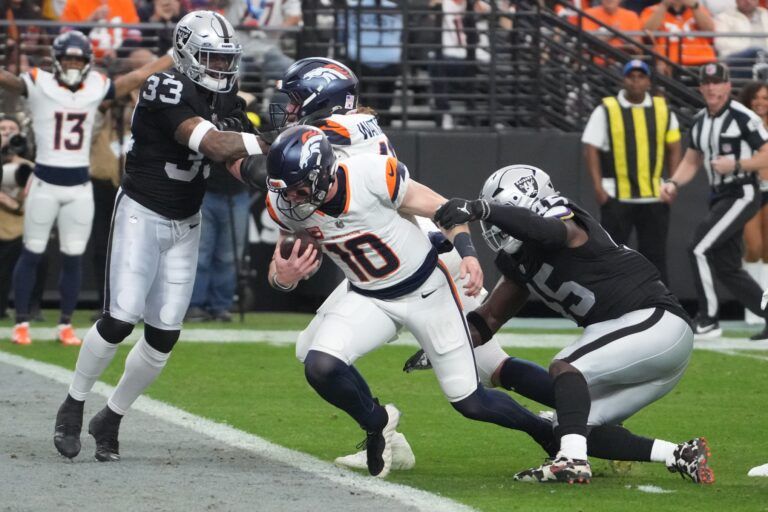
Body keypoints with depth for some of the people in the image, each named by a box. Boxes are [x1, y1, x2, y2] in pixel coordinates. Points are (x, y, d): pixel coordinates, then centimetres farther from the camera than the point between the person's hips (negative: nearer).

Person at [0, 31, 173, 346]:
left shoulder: (97, 87, 5)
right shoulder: (38, 85, -6)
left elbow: (139, 76, 9)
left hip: (79, 187, 3)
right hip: (45, 184, -3)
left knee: (73, 258, 6)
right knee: (32, 253, 1)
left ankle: (66, 325, 15)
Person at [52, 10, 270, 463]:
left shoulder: (226, 101, 4)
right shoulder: (168, 93, -21)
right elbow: (214, 146, -31)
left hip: (186, 224, 7)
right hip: (142, 215, -7)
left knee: (164, 335, 1)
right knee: (121, 319, -14)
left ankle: (111, 419, 17)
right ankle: (73, 407, 7)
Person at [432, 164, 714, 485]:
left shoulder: (567, 227, -12)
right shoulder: (521, 265, 15)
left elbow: (543, 229, -37)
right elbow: (491, 317, 21)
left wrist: (479, 209, -48)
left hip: (656, 321, -10)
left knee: (565, 366, -24)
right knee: (581, 429, 5)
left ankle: (572, 461, -38)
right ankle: (681, 456, 3)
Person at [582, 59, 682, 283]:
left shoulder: (663, 109, 8)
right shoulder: (606, 110, -2)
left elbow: (673, 147, 15)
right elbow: (591, 149, -3)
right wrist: (598, 187, -11)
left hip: (654, 196, 3)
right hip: (616, 196, -3)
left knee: (655, 254, 5)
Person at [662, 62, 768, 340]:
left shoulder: (743, 117, -12)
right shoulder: (699, 121, 12)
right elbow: (691, 162, 20)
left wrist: (735, 164, -23)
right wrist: (673, 182, 2)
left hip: (742, 194, -9)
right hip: (719, 198, 9)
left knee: (699, 248, -15)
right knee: (726, 267, 8)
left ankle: (708, 321, -7)